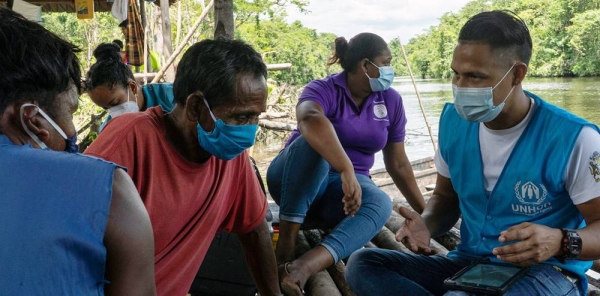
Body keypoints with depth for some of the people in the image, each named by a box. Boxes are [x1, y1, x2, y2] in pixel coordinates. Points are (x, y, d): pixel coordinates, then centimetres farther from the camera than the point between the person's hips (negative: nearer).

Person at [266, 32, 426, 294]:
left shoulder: (391, 100, 1)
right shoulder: (324, 90, -16)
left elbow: (397, 163, 7)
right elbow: (310, 119, -41)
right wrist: (346, 170, -53)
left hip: (342, 191, 4)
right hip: (295, 181, -3)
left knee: (380, 203, -32)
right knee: (313, 144, -36)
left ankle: (303, 267, -54)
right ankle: (285, 246, -38)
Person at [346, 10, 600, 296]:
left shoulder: (573, 138, -16)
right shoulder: (453, 120, 1)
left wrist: (560, 242, -33)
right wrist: (426, 224, -10)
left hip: (544, 272, -7)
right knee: (362, 264, -14)